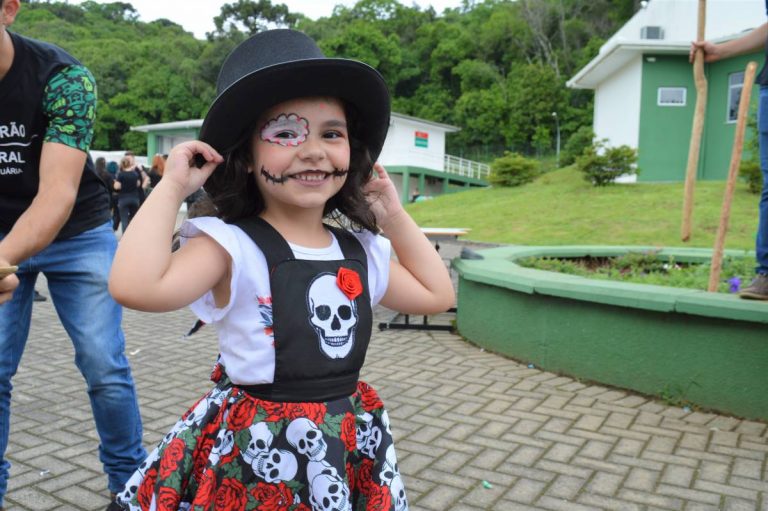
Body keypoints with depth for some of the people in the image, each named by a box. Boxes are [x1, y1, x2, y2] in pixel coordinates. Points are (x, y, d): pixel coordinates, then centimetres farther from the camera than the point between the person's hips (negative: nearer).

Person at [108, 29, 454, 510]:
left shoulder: (362, 251, 1)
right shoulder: (229, 245, -17)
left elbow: (438, 295, 11)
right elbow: (134, 286, -33)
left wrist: (395, 217, 6)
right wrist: (172, 187, -22)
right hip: (255, 449, -4)